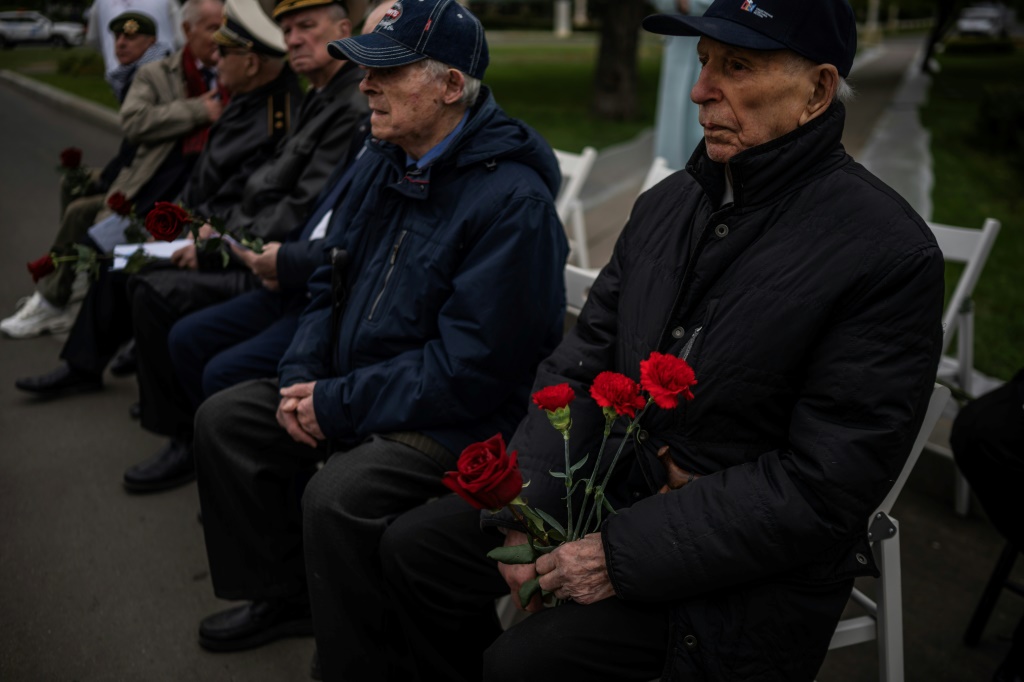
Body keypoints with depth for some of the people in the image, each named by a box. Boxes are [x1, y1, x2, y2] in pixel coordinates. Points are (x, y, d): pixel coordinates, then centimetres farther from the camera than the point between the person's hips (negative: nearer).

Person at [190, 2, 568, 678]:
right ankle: (282, 595, 21)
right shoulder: (386, 162, 6)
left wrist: (339, 406, -20)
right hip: (347, 383, 9)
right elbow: (332, 282, 15)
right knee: (223, 420, 5)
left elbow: (470, 365, -25)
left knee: (338, 495, -30)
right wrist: (302, 378, -2)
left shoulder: (512, 199, -22)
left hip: (454, 418, -9)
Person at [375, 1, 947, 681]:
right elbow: (581, 365, 4)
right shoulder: (665, 204, 4)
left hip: (749, 566, -6)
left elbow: (823, 488, -21)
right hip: (611, 481, 7)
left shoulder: (891, 255, -18)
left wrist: (624, 553, -22)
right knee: (414, 547, 2)